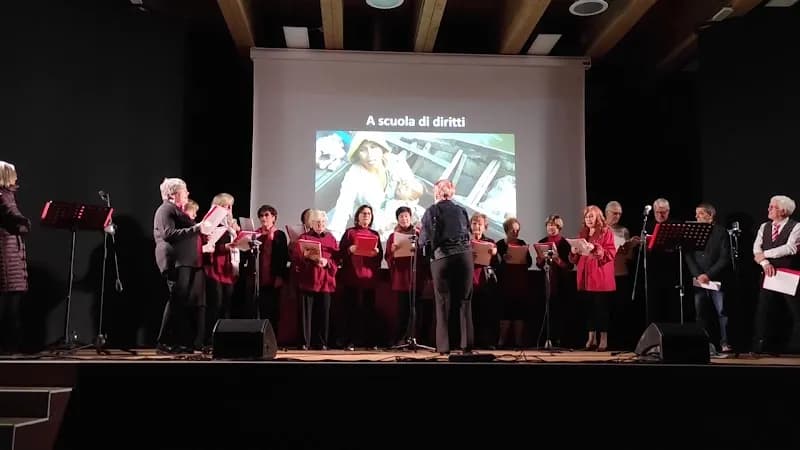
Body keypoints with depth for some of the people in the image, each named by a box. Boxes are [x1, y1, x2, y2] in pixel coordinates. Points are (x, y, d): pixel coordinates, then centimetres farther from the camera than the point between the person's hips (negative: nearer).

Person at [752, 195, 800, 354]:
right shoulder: (764, 227, 10)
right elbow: (757, 249, 1)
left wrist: (765, 254, -15)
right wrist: (765, 263, -18)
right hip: (769, 275, 4)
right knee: (762, 310, 5)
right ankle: (759, 346, 13)